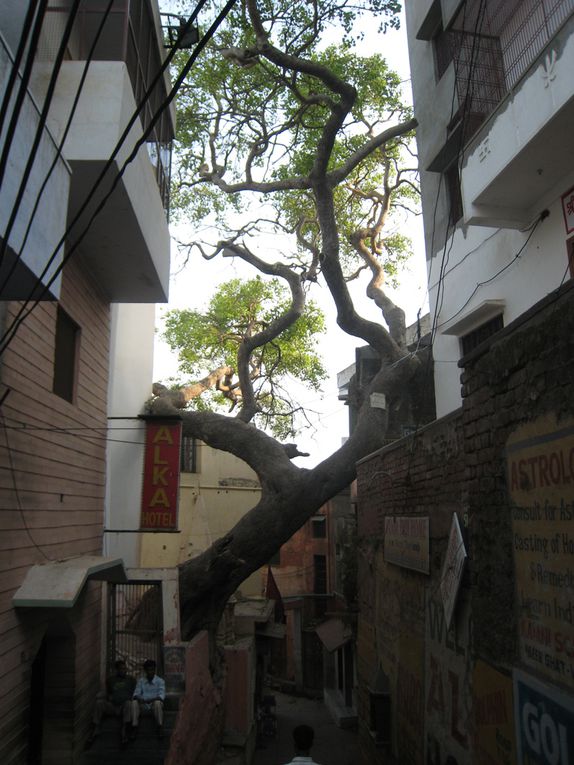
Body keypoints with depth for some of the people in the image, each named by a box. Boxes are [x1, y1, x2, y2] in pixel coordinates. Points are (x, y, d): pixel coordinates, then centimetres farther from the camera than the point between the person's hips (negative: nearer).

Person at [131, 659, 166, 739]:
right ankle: (134, 727, -28)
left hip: (154, 705, -2)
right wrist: (138, 698, -24)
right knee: (134, 702, -28)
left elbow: (161, 695, -10)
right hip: (143, 705, 2)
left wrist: (151, 700, -29)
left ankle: (160, 727, -28)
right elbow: (136, 693, 1)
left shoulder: (160, 681, 2)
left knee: (158, 702, -36)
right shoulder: (140, 681, 12)